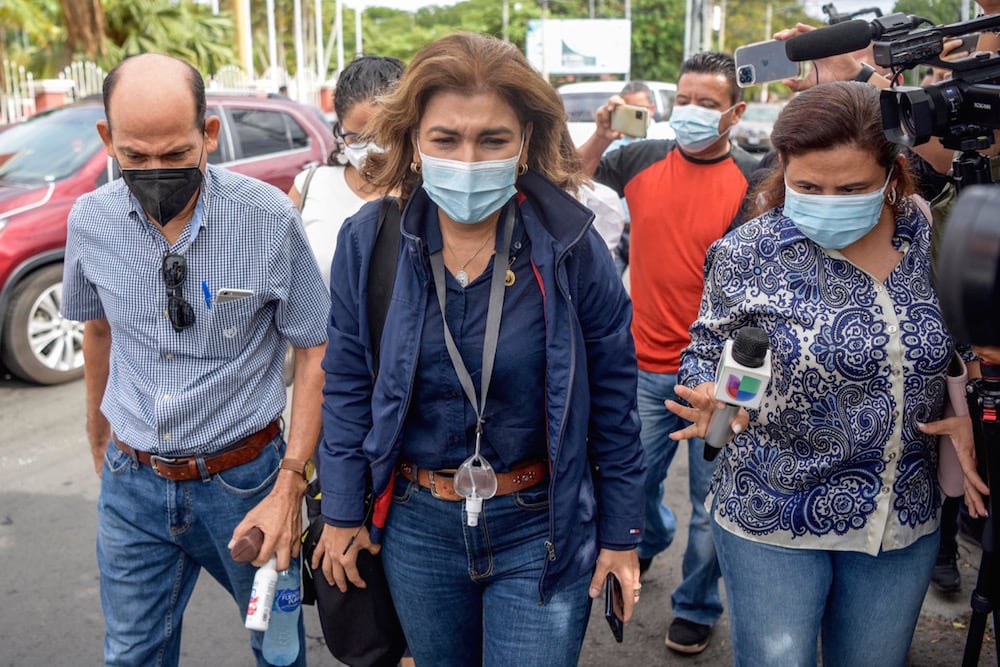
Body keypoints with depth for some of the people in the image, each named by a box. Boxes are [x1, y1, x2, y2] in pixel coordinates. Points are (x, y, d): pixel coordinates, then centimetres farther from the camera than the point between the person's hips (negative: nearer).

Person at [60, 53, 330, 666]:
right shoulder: (91, 220, -6)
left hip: (242, 478, -2)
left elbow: (315, 350, -10)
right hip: (132, 484, 3)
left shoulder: (270, 218, -17)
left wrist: (290, 484, -14)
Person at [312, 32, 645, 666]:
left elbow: (612, 398, -6)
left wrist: (621, 534, -1)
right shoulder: (368, 242, -9)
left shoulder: (570, 245, -15)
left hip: (541, 526, -2)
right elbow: (348, 385, 1)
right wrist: (343, 512, 3)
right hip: (416, 524, 3)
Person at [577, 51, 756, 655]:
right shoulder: (643, 158, 2)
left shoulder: (753, 180, -6)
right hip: (647, 363, 3)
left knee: (711, 498, 7)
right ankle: (650, 539, 52)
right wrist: (602, 135, -3)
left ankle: (698, 607, 29)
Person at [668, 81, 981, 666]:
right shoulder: (749, 253, -13)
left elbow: (966, 351, 10)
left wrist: (968, 410, -9)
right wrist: (709, 397, -24)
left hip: (906, 520, 3)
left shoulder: (933, 240, -5)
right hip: (773, 517, -3)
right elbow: (706, 352, -3)